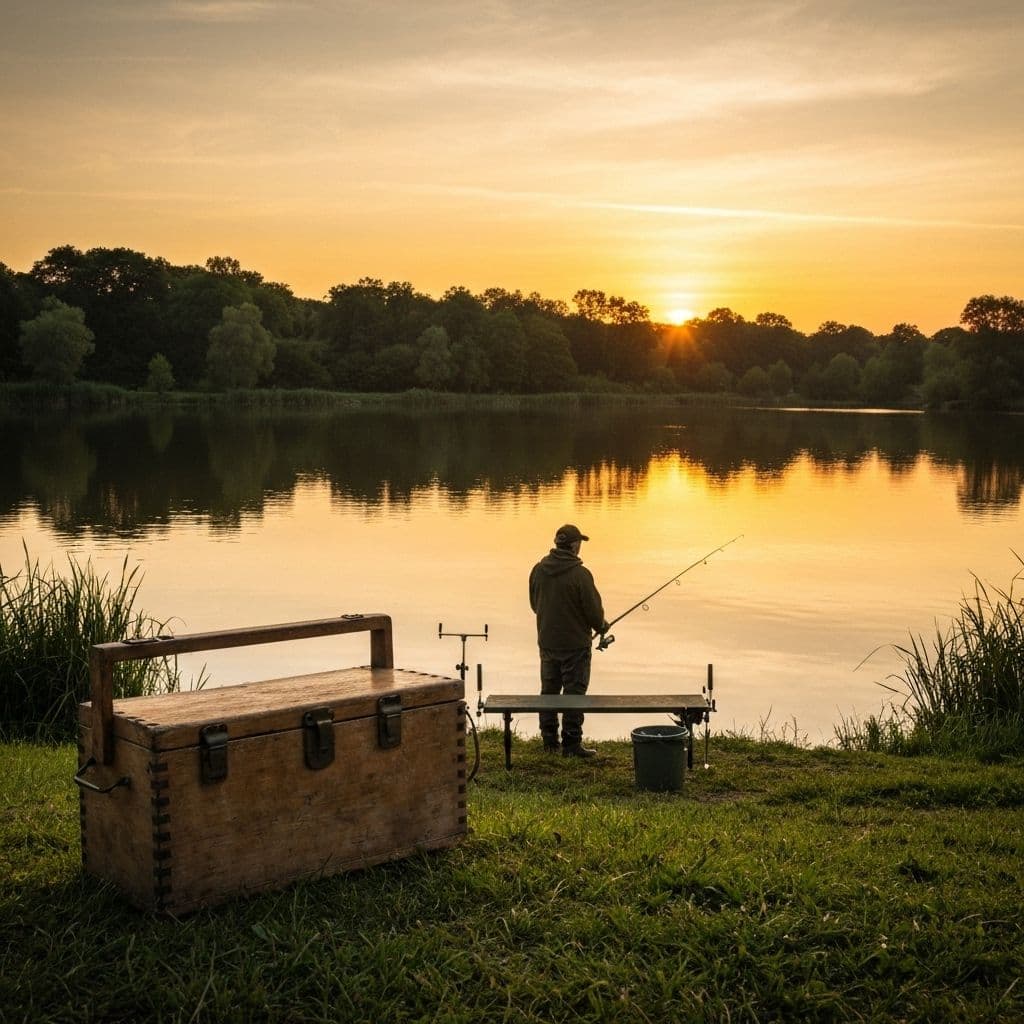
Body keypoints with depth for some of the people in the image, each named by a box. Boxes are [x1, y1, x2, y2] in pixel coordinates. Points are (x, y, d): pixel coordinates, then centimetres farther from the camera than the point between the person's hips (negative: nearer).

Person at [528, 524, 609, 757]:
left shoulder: (538, 570, 0)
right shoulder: (580, 574, -19)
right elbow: (593, 609, -14)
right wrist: (601, 626, 7)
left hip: (546, 641, 6)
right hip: (575, 643, -6)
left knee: (549, 690, 14)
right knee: (574, 692, 1)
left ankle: (549, 741, 21)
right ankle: (571, 744, 3)